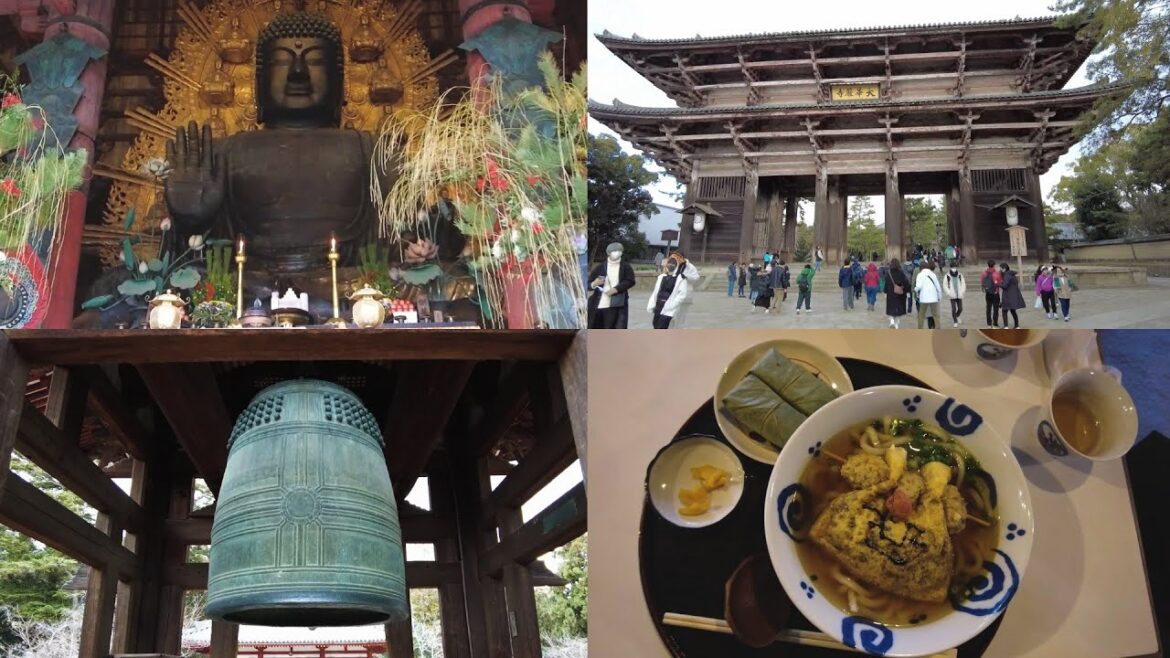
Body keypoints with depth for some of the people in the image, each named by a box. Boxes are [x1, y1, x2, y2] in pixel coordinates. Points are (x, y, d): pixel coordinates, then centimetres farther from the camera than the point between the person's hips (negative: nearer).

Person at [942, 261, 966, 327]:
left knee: (960, 308, 3)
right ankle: (955, 322, 6)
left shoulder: (960, 275, 5)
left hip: (959, 295, 2)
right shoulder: (947, 276, -2)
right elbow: (945, 285, 0)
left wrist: (962, 292, 0)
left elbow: (963, 284, 11)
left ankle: (957, 316, 35)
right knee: (954, 309, -6)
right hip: (952, 296, -2)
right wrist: (949, 293, -9)